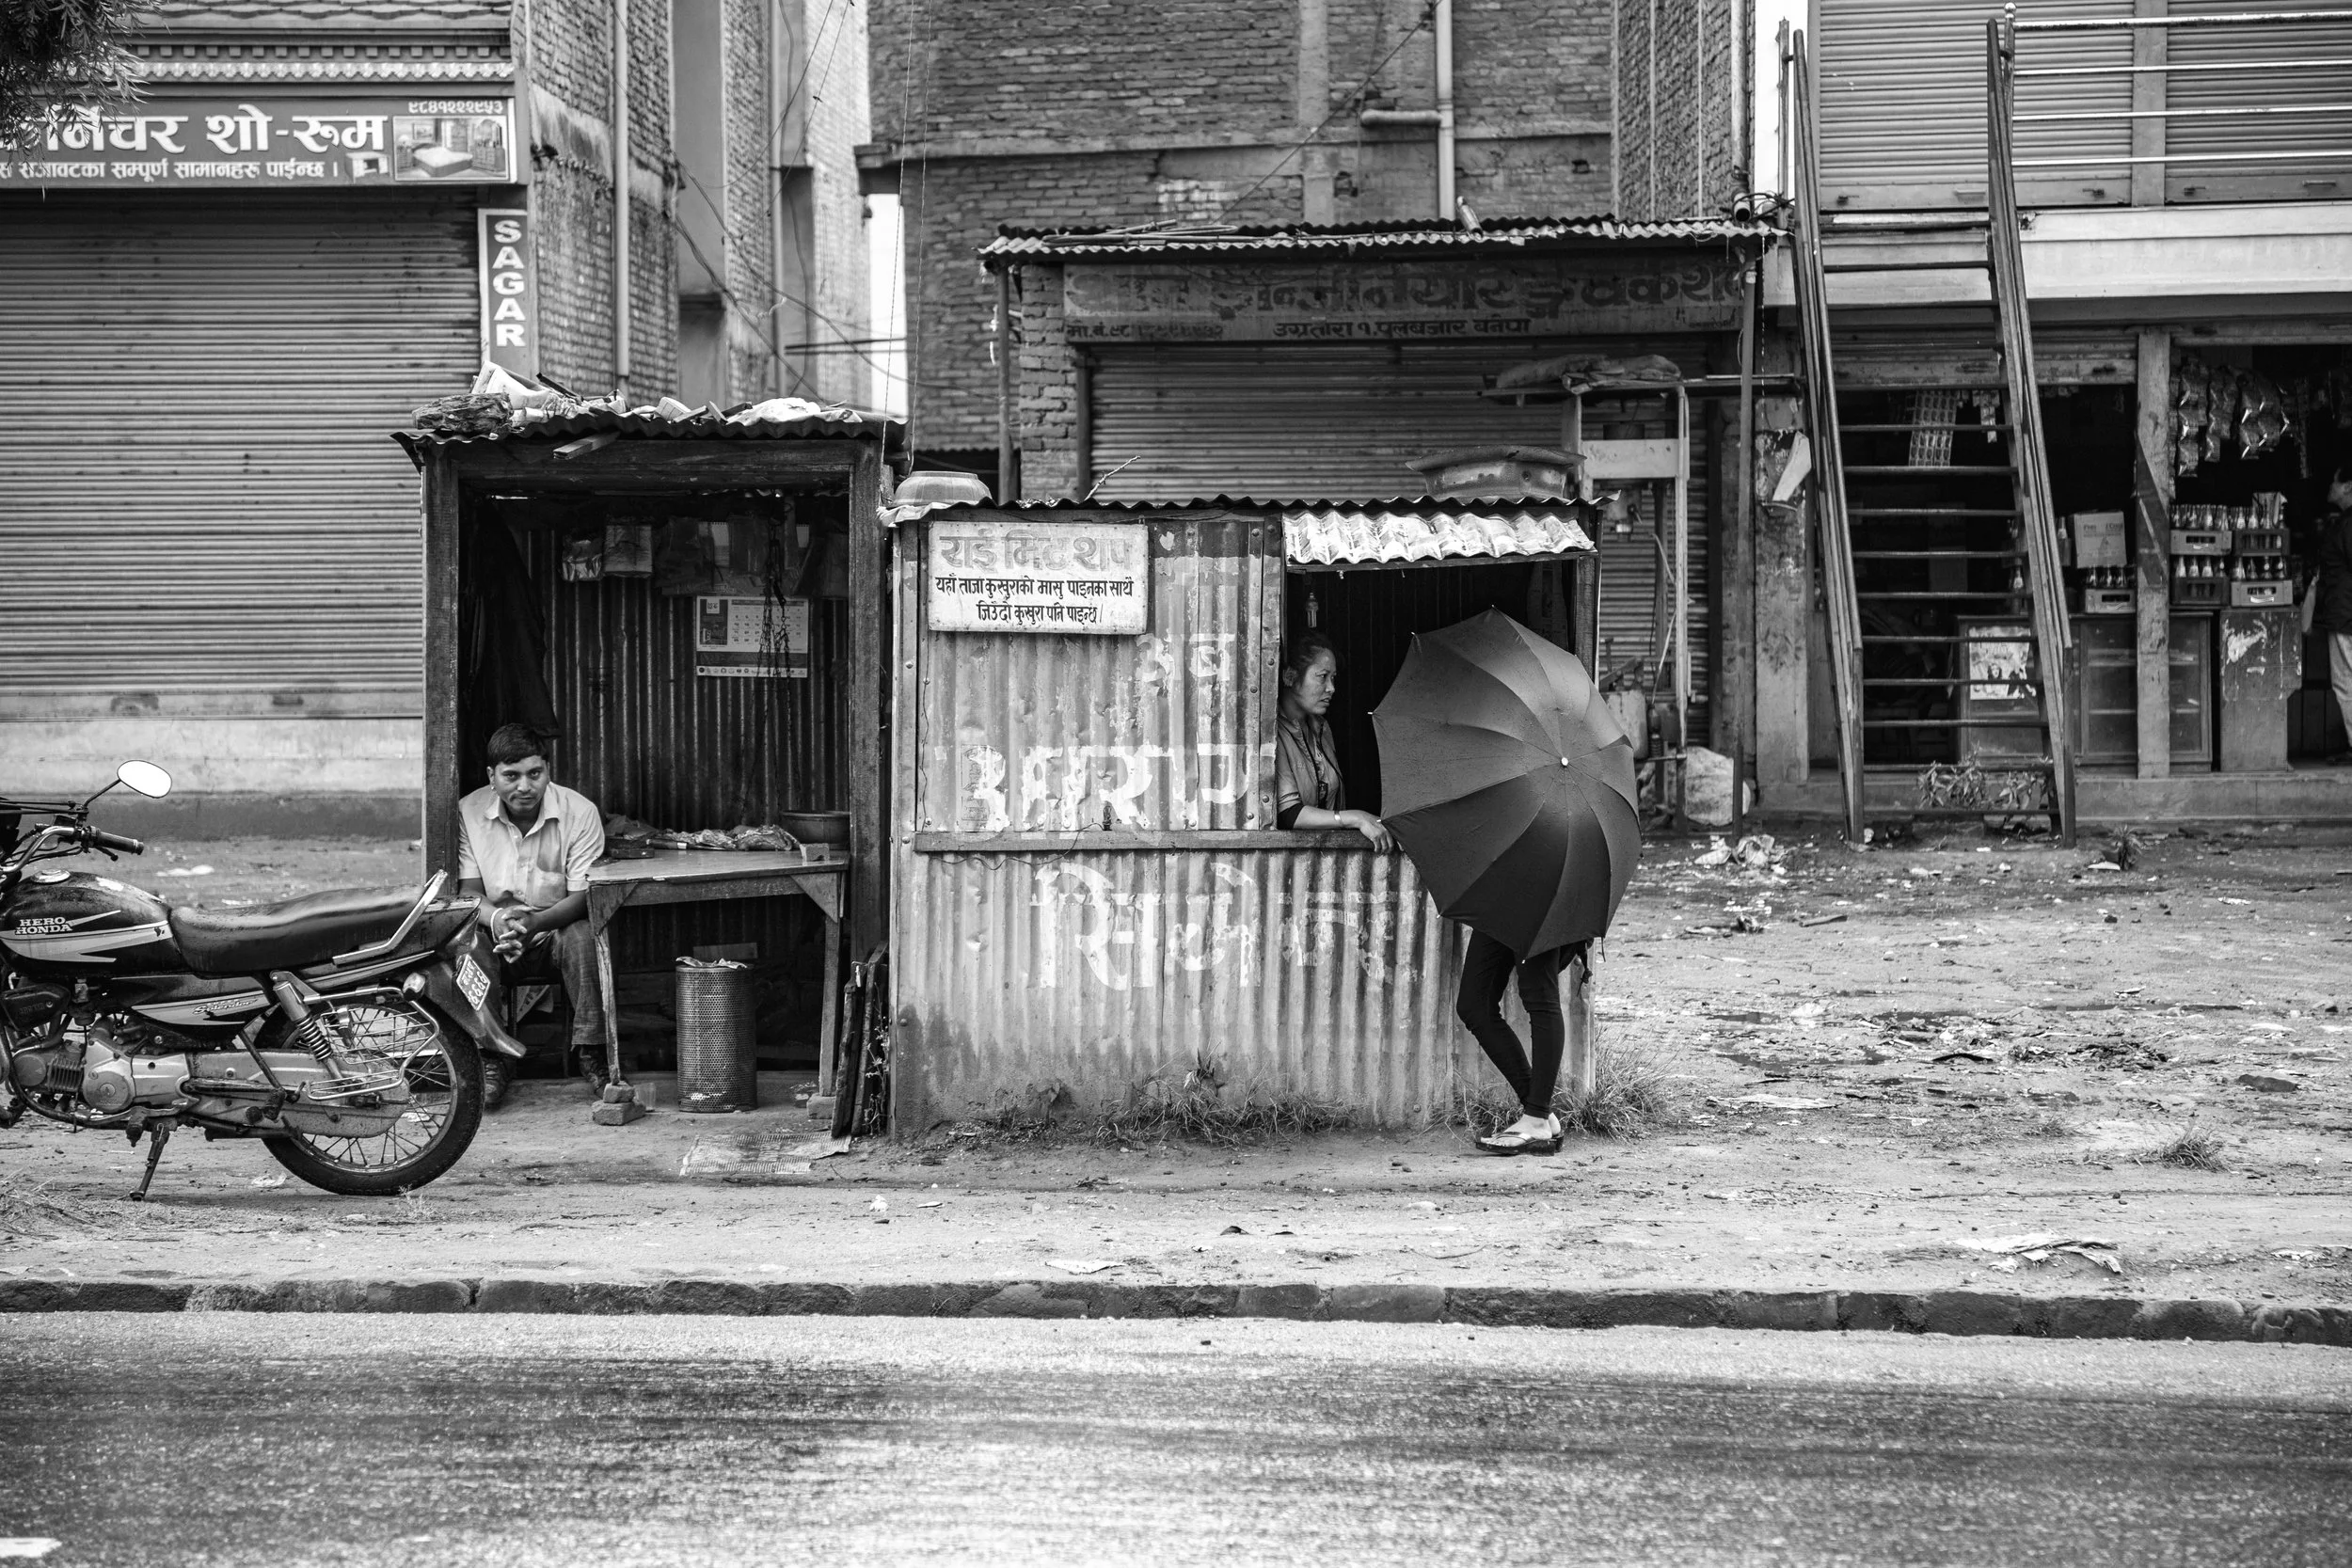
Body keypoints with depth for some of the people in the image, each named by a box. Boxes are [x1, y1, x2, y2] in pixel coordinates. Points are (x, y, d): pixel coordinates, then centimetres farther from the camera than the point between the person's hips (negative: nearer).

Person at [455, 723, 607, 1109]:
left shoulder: (580, 812, -11)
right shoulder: (470, 812, -5)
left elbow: (582, 896, -15)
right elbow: (468, 892, -6)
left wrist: (534, 922, -35)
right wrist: (496, 919, -31)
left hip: (556, 929, -1)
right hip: (498, 934, 2)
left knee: (582, 937, -35)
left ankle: (592, 1055, -25)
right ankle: (492, 1061, -20)